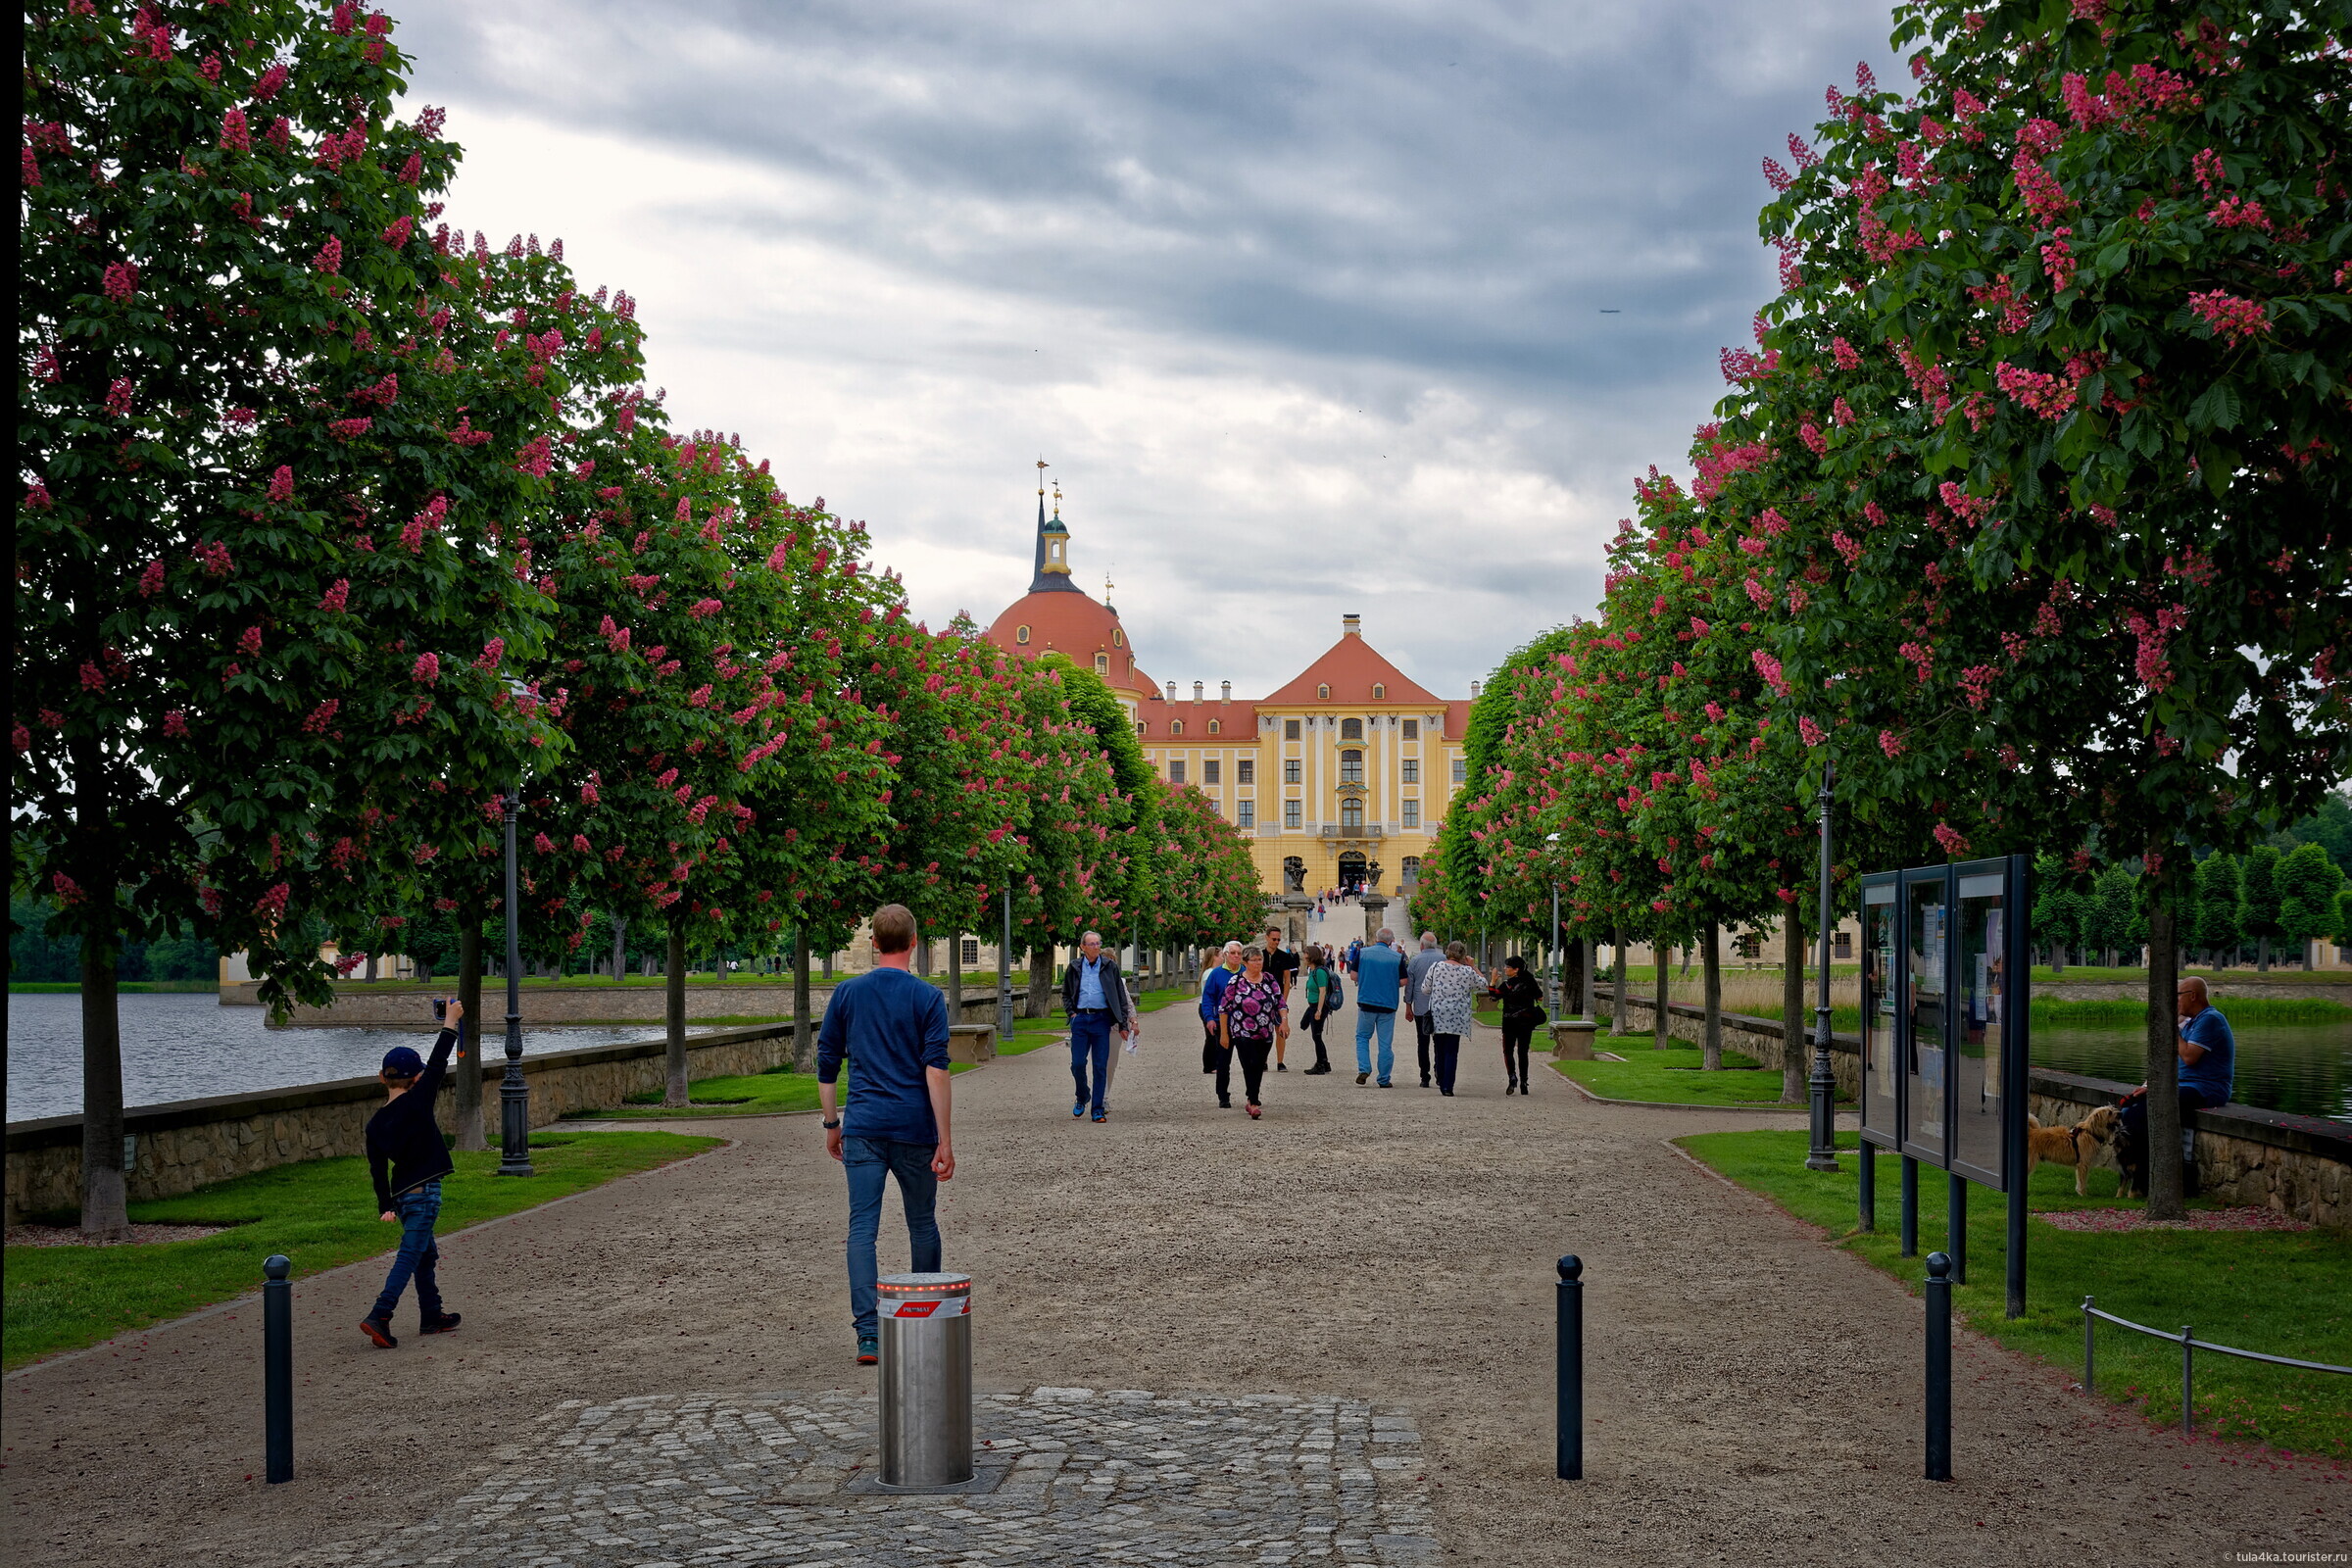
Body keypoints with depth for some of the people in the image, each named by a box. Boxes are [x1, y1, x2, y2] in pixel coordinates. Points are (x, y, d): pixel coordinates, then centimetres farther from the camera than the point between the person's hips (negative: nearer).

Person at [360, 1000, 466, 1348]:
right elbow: (438, 1065, -7)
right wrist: (451, 1022, 1)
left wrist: (386, 1206, 13)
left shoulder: (376, 1122, 5)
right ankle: (379, 1317, -17)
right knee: (409, 1257, -8)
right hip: (424, 1192, -7)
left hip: (402, 1194, 7)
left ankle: (432, 1316, 31)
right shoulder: (416, 1102, -13)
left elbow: (377, 1168, 7)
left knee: (426, 1254, 20)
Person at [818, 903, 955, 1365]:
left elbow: (826, 1066, 8)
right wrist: (944, 1140, -9)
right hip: (914, 1127, -1)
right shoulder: (927, 997, -4)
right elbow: (936, 1070, -10)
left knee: (862, 1227, -2)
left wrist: (832, 1125, 18)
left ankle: (868, 1333, -13)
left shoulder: (846, 994, 5)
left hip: (863, 1127, 1)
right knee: (922, 1223, 15)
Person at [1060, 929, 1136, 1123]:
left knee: (1101, 1066, -1)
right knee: (1077, 1063, -2)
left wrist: (1123, 1024, 3)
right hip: (1080, 1018, 1)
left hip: (1101, 1019, -1)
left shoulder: (1110, 967, 4)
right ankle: (1082, 1098, 23)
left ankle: (1099, 1109, 5)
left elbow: (1121, 998, 7)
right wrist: (1071, 1013, 3)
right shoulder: (1074, 968, 8)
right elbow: (1066, 994, 20)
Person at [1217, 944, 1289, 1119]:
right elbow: (1224, 1008, -2)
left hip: (1266, 1034, 4)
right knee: (1250, 1067, -15)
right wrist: (1224, 1033, -3)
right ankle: (1253, 1103, -14)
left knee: (1259, 1069, 11)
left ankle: (1251, 1102, 25)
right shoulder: (1236, 982, -5)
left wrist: (1284, 1020, -9)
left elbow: (1281, 1002, 8)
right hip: (1243, 1034, -4)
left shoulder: (1269, 980, 7)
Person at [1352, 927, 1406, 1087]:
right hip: (1388, 1005, 0)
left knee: (1362, 1037, 16)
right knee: (1385, 1043, 6)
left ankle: (1364, 1069, -2)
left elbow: (1354, 976, 0)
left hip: (1366, 1003, 0)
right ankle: (1384, 1079, 10)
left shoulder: (1362, 953, -3)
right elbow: (1403, 981, -3)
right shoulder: (1397, 957, -5)